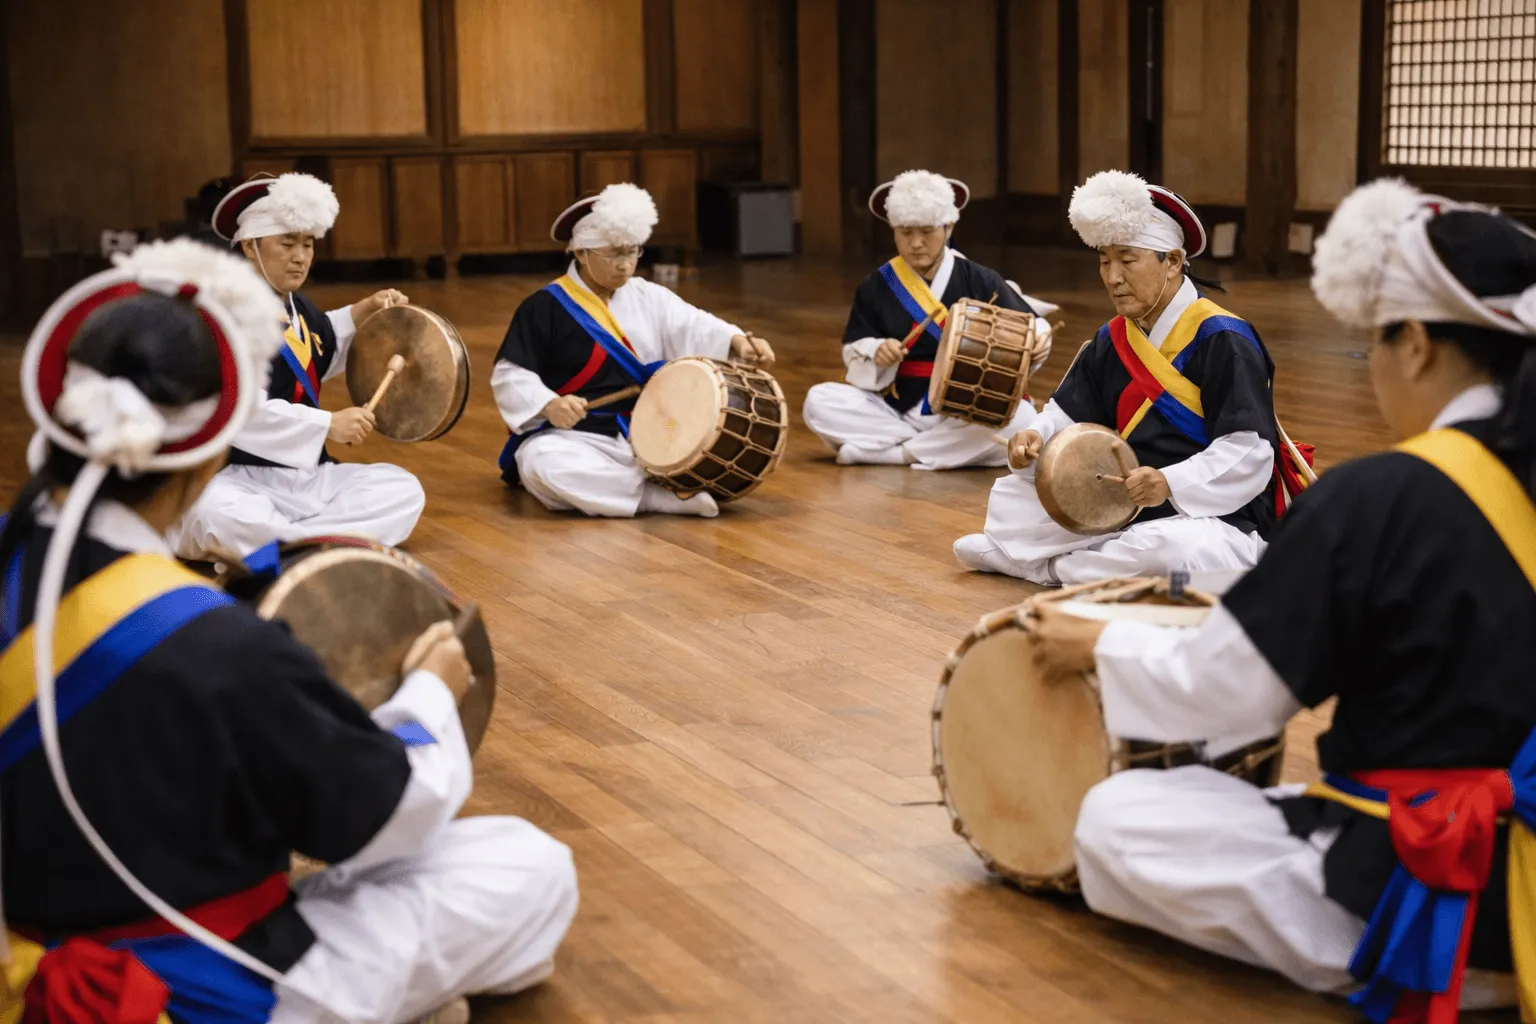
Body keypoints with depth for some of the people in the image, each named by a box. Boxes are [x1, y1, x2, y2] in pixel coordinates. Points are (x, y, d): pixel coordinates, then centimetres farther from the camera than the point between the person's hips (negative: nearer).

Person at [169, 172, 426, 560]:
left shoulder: (299, 309, 11)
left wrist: (364, 312, 20)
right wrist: (328, 424, -27)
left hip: (310, 475, 8)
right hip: (239, 478, -8)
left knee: (404, 492, -10)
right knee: (213, 517, -40)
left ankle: (262, 548, -19)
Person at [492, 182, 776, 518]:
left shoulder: (647, 297, 10)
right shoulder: (544, 307, -3)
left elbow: (695, 328, -5)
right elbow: (510, 376, -6)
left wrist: (738, 343, -26)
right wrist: (549, 405, -26)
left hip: (649, 437, 4)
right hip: (578, 438, -4)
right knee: (544, 464, -38)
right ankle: (666, 495, -34)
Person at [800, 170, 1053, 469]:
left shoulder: (979, 281, -1)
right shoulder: (876, 287, 2)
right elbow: (853, 352, 4)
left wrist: (1037, 339, -21)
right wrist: (875, 354, -19)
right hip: (896, 409, 2)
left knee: (1020, 417, -32)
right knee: (819, 402, -20)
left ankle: (893, 451, -23)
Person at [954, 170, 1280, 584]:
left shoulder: (1221, 340, -16)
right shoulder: (1111, 341, 9)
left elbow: (1248, 453, -24)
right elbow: (1068, 416, 10)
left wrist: (1170, 484, -37)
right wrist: (1036, 438, -14)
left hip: (1217, 521, -7)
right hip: (1123, 511, 7)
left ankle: (1053, 568, -16)